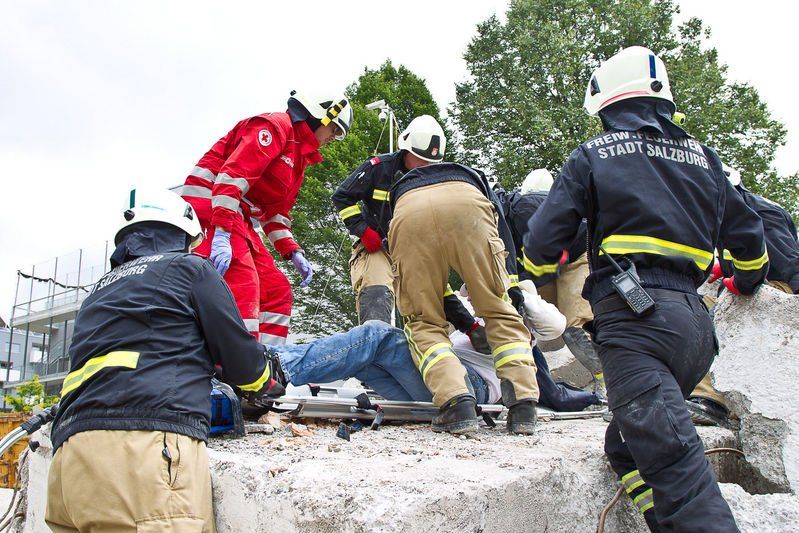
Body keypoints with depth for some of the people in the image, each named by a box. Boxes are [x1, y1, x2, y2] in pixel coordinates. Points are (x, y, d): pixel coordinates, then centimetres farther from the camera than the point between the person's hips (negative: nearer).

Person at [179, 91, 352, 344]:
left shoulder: (299, 158, 23)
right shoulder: (274, 126, -7)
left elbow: (276, 213, 23)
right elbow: (233, 174, -21)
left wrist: (293, 252, 8)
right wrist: (221, 234, -30)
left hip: (239, 219, 10)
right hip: (208, 203, -10)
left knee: (277, 290, 4)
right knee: (242, 286, -24)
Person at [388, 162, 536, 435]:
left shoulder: (401, 188, 46)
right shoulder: (475, 179, 44)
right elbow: (501, 228, 23)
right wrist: (514, 290, 16)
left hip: (408, 214, 1)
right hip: (466, 204, -1)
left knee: (424, 321, 11)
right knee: (500, 311, 11)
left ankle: (457, 404, -9)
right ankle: (523, 406, 0)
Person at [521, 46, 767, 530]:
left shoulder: (593, 155, 8)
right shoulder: (702, 158, 21)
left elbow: (542, 242, 4)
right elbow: (749, 238, 28)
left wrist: (539, 264, 28)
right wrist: (747, 280, 50)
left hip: (633, 316, -6)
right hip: (695, 323, 6)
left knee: (671, 460, -16)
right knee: (627, 447, 20)